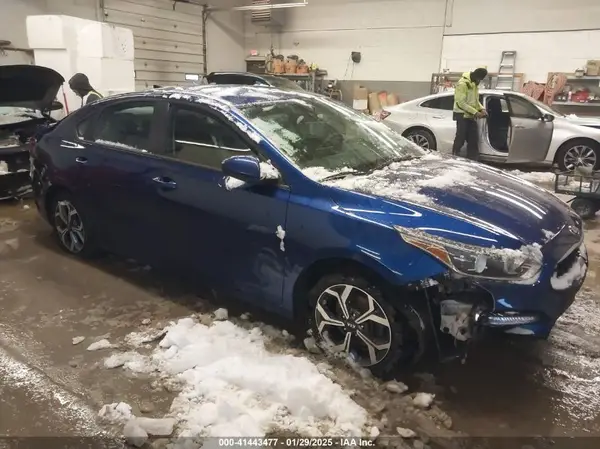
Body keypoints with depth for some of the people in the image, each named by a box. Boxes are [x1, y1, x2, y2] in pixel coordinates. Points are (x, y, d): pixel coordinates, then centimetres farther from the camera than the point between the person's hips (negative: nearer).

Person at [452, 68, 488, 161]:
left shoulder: (475, 84, 11)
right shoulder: (462, 83, -16)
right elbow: (461, 103, -21)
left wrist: (482, 109, 0)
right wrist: (475, 112, -22)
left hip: (471, 115, 8)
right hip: (462, 115, -8)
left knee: (473, 139, 7)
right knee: (460, 138, -7)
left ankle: (473, 160, 13)